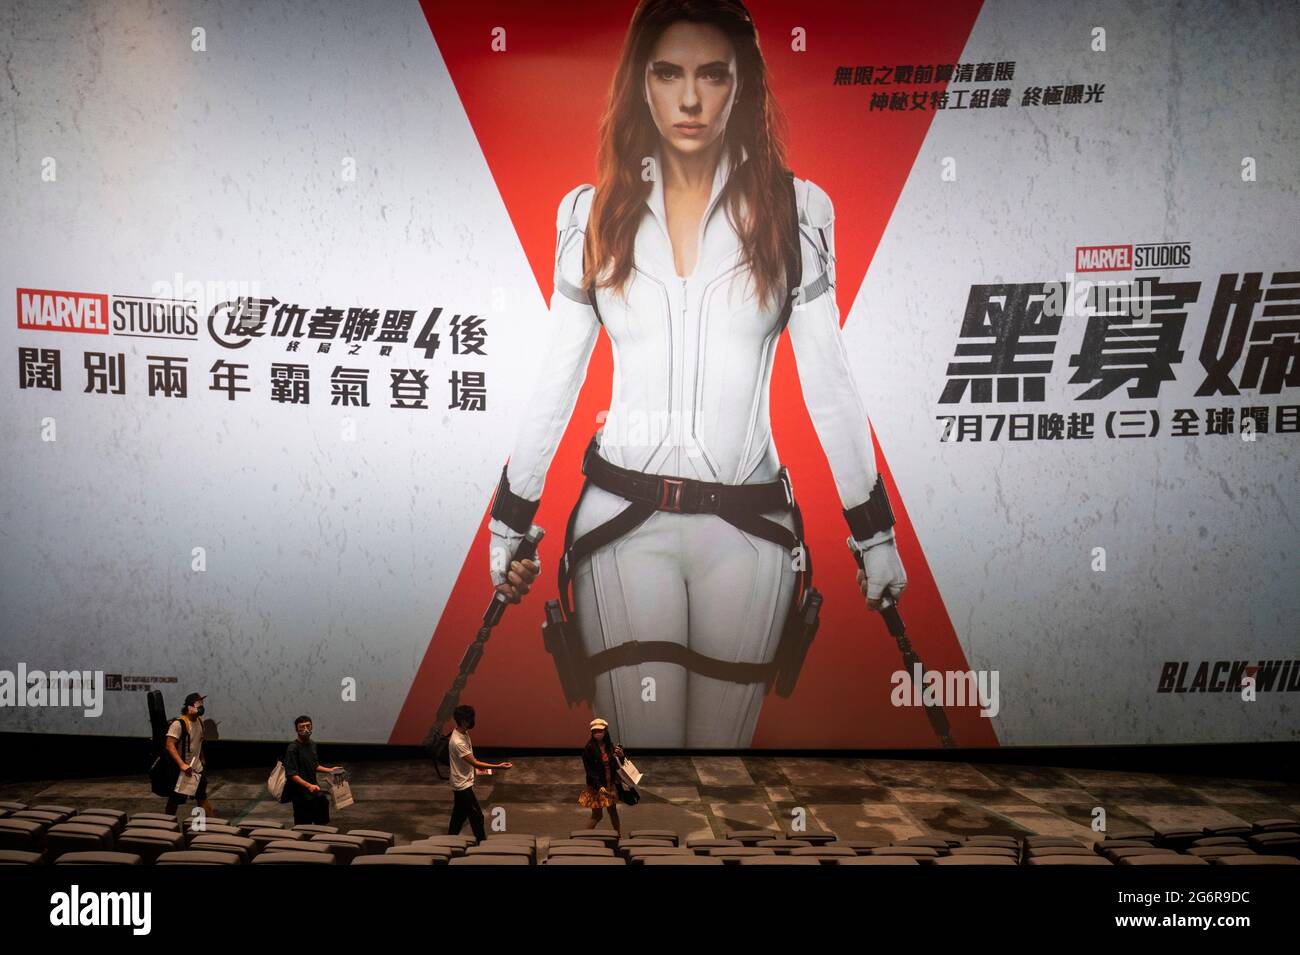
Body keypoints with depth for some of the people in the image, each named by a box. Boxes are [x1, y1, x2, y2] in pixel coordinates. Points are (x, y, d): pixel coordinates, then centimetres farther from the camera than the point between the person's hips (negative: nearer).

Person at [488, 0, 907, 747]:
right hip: (622, 518, 0)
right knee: (638, 739, 0)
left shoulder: (797, 208, 0)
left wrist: (874, 532, 5)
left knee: (723, 737, 10)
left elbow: (829, 384, 3)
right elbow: (555, 382, 9)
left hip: (749, 524, 0)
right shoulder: (592, 212, 4)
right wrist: (510, 522, 12)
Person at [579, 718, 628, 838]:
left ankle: (620, 837, 25)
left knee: (613, 811, 14)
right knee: (597, 815, 0)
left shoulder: (610, 746, 1)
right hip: (596, 786, -5)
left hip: (611, 784, 5)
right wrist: (599, 786, -22)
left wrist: (620, 756, -13)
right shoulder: (589, 749, -15)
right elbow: (589, 770, -16)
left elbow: (616, 766, 7)